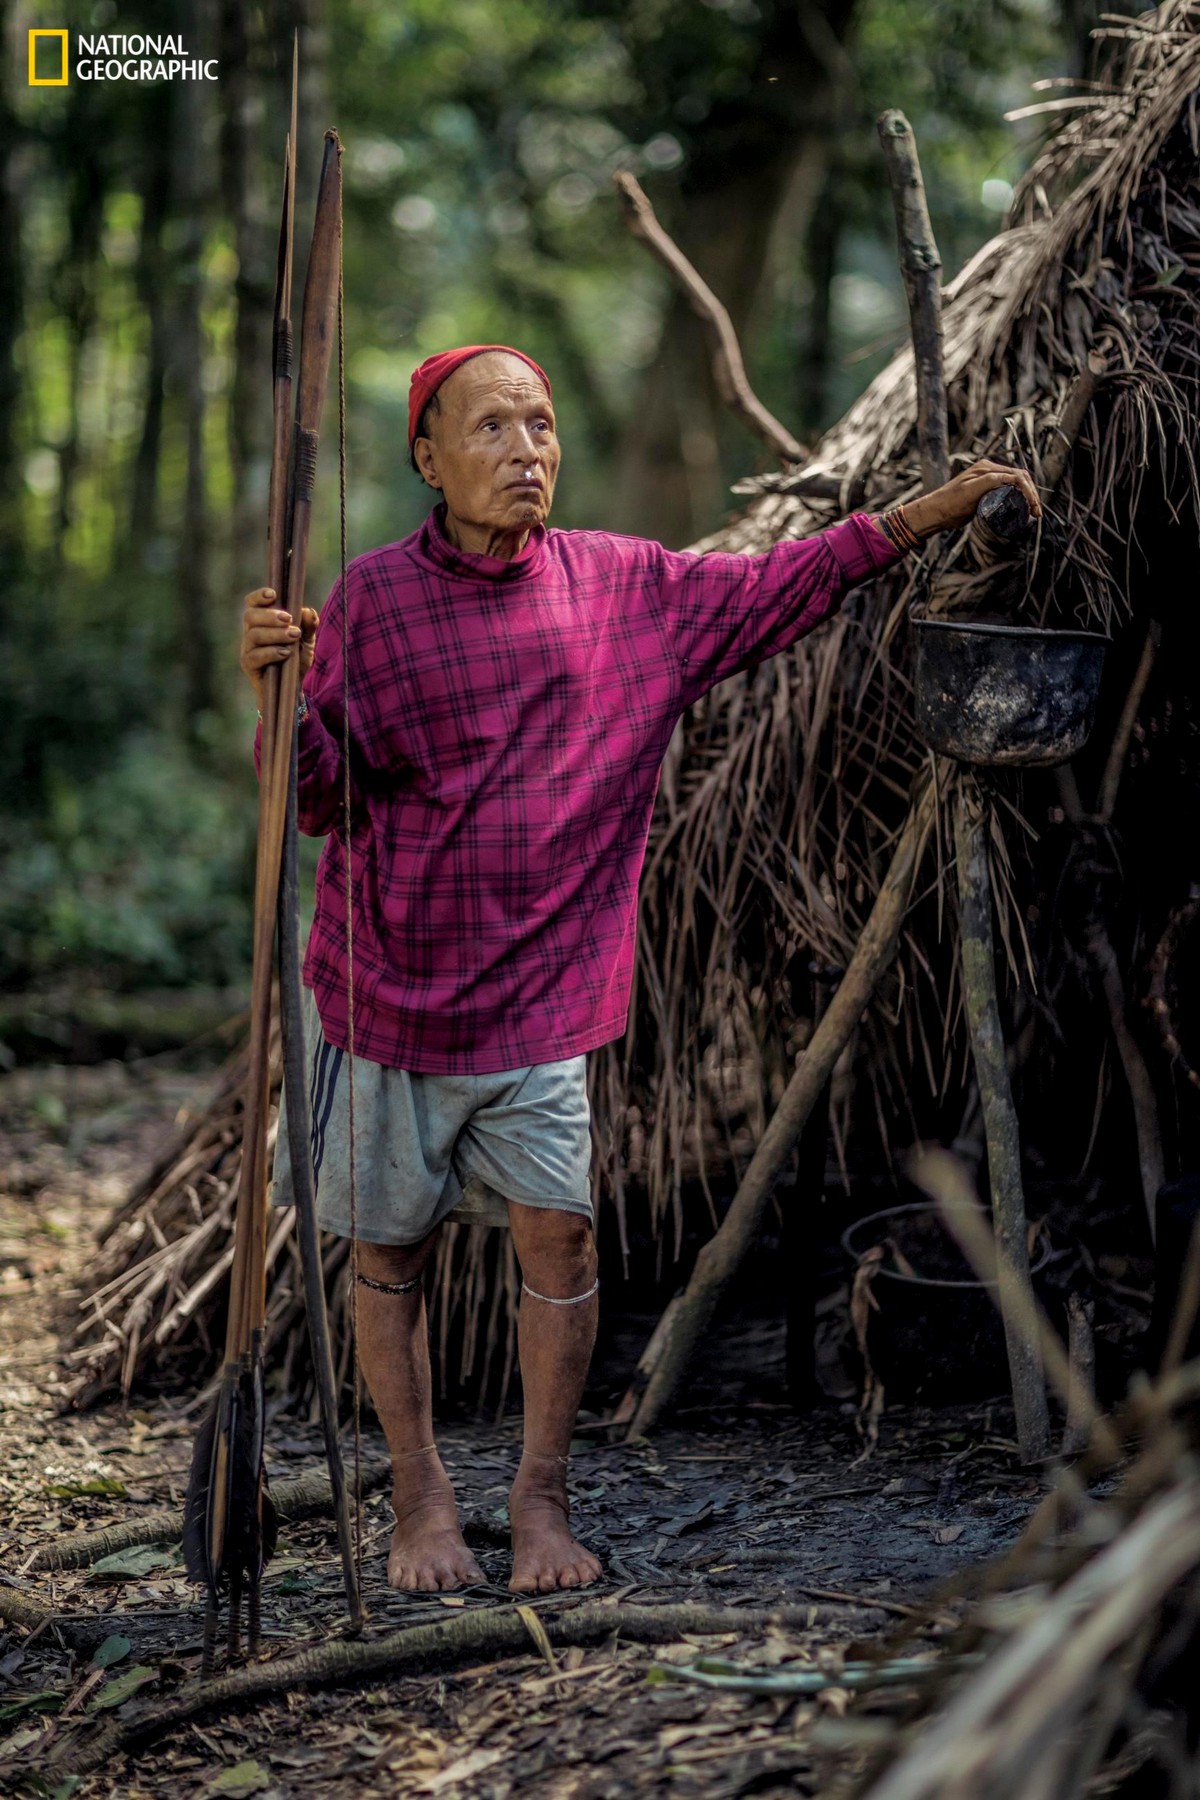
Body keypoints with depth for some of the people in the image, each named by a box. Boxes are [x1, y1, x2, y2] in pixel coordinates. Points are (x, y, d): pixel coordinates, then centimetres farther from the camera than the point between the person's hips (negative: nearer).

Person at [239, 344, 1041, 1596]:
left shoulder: (624, 587, 2)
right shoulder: (374, 596, -5)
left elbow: (775, 589, 9)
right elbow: (320, 799, -7)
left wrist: (933, 510, 4)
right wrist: (283, 692, -26)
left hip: (540, 991, 1)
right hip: (387, 985, -1)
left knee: (559, 1235, -3)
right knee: (390, 1254, 8)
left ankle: (542, 1498, 15)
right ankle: (421, 1500, 25)